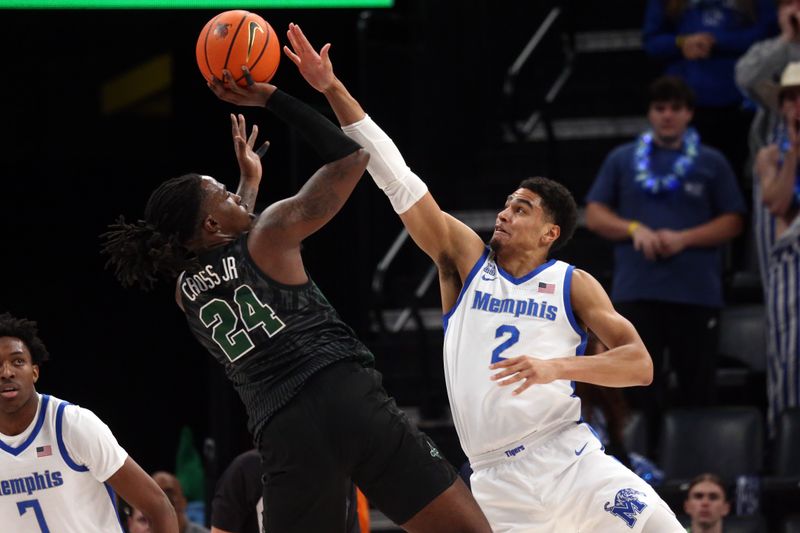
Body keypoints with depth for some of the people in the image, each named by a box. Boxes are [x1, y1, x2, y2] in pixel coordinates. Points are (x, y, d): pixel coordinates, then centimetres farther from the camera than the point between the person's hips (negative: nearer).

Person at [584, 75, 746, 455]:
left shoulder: (712, 164, 9)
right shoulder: (622, 160, 13)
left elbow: (732, 222, 4)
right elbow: (595, 215, 11)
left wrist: (684, 239, -11)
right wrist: (634, 230, -8)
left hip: (696, 291, -1)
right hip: (637, 291, 1)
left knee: (698, 387, 0)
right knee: (639, 386, 0)